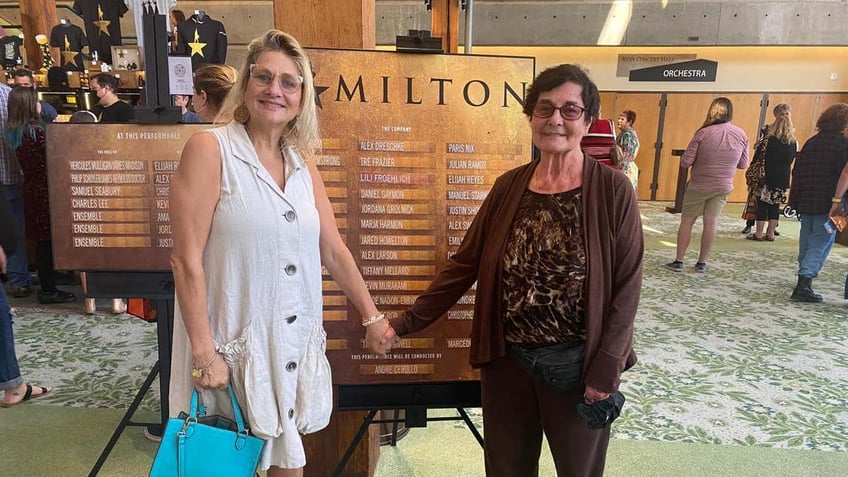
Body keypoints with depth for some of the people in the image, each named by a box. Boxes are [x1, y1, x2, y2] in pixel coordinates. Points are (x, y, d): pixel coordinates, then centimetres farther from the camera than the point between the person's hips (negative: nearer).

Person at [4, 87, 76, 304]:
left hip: (31, 187, 8)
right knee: (49, 240, -1)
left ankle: (46, 287, 21)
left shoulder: (14, 132, 9)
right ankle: (49, 291, 5)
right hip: (45, 190, -8)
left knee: (42, 241, 14)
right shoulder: (36, 131, -17)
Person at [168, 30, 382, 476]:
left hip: (291, 346, 5)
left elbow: (333, 250, 10)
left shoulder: (303, 162, 6)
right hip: (231, 347, -4)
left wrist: (372, 317, 12)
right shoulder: (210, 149, -10)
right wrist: (205, 354, -16)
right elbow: (186, 260, -14)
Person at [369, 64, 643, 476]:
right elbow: (465, 264, 1)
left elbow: (626, 284, -9)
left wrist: (606, 369, -13)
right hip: (506, 360, 3)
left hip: (577, 365, -2)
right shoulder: (508, 186, -1)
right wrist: (404, 324, -3)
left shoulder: (612, 190, -10)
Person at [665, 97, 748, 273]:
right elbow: (743, 164, 5)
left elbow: (685, 162, -15)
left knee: (687, 221, 7)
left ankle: (678, 261, 8)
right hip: (722, 187, 3)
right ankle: (702, 263, 14)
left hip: (698, 186, -3)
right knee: (711, 223, 7)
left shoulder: (703, 133, -16)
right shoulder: (741, 134, -4)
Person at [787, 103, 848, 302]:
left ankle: (804, 277, 29)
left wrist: (795, 200, 15)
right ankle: (804, 283, -16)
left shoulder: (811, 142, 10)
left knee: (806, 242, 17)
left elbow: (797, 172, 11)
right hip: (828, 204, -6)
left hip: (806, 202, 6)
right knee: (821, 244, -5)